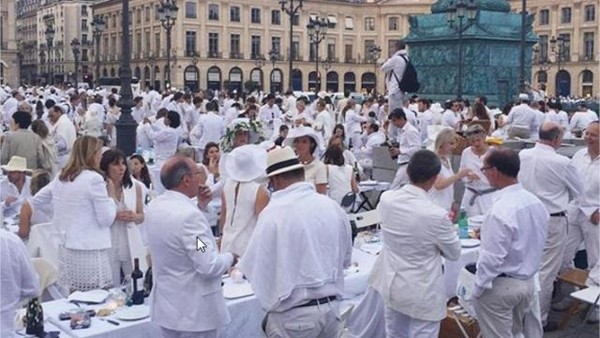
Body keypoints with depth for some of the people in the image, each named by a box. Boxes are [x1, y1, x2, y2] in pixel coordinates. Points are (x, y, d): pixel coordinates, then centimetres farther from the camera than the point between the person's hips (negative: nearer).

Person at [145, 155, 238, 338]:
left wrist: (199, 206, 10)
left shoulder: (154, 206, 1)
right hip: (194, 312, -8)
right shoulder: (189, 215, -26)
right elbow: (209, 266, -25)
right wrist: (230, 257, -6)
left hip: (166, 306, 8)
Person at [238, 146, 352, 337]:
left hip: (293, 314, -5)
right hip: (331, 308, 5)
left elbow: (253, 267, -8)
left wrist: (238, 266, 12)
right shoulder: (333, 207, 0)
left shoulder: (274, 212, -15)